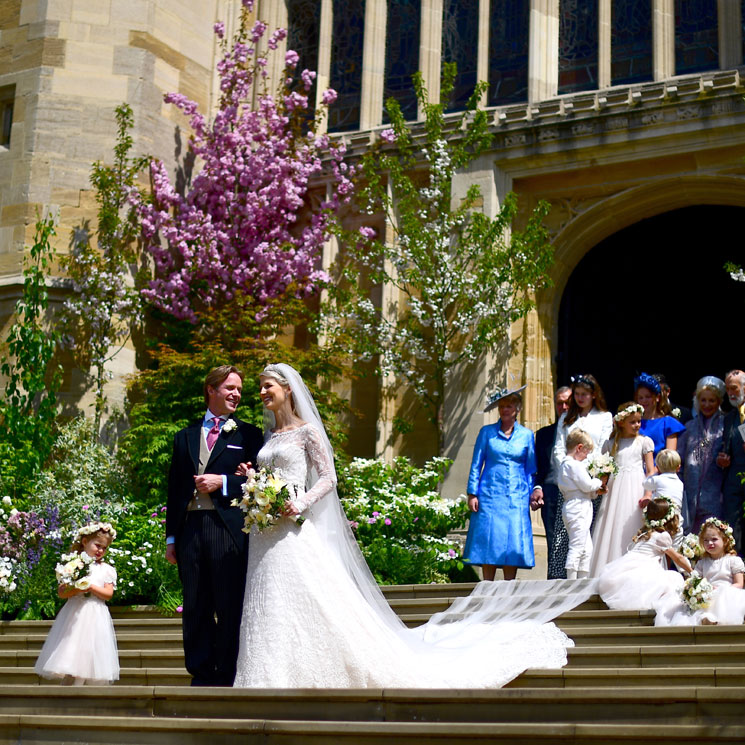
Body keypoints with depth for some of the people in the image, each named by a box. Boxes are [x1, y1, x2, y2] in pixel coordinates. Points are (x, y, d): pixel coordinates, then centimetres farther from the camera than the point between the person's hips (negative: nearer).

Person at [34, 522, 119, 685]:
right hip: (74, 615, -2)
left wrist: (91, 587, -12)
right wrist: (76, 589, -17)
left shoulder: (106, 569, 10)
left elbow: (108, 594, 1)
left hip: (95, 616, 2)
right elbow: (61, 592, 0)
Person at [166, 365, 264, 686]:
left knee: (230, 608, -4)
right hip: (191, 529, 4)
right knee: (195, 609, 6)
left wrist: (222, 482, -12)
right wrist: (171, 537, 13)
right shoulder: (185, 436, 19)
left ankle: (227, 676, 2)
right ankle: (201, 675, 12)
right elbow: (174, 489, 18)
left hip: (229, 530, -3)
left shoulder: (248, 435, 9)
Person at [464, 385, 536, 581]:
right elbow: (476, 464, 5)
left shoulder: (527, 435, 8)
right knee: (489, 543, -2)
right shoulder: (487, 432, 5)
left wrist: (532, 495, 7)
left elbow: (531, 469, 12)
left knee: (513, 544, -1)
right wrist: (472, 493, -1)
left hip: (517, 498, 1)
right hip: (490, 496, -1)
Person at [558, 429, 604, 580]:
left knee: (587, 548, 15)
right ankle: (571, 581, -11)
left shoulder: (565, 464, 18)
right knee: (577, 547, -10)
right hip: (578, 509, -11)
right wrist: (599, 482, 2)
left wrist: (596, 491, 14)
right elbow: (587, 485, -16)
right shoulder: (575, 465, -14)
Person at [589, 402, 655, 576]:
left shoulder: (644, 442, 7)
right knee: (613, 531, -1)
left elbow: (651, 471, 2)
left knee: (632, 528, -7)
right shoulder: (611, 444, 12)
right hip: (615, 489, 2)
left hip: (636, 489, -2)